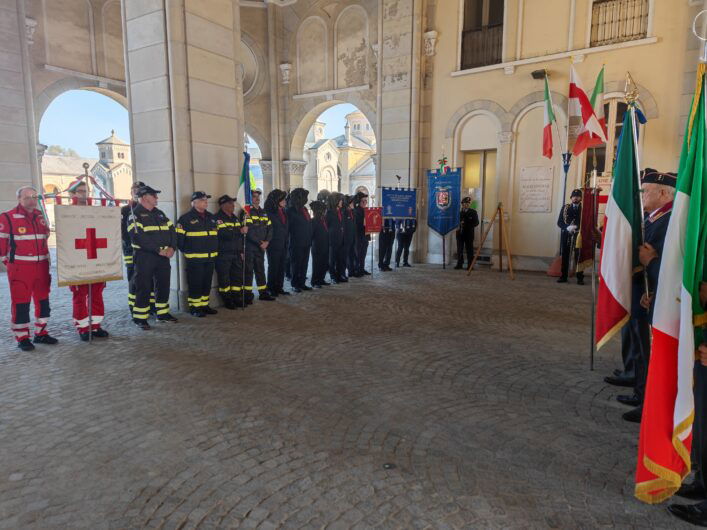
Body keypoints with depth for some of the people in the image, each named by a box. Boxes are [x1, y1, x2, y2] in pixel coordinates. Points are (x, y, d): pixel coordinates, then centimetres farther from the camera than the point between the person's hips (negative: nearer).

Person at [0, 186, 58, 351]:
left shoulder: (41, 217, 11)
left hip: (41, 266, 6)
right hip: (19, 268, -6)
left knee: (43, 301, 10)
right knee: (21, 303, 0)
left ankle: (41, 333, 22)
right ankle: (22, 338, 8)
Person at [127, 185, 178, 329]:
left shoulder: (159, 213, 17)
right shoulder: (135, 214, -6)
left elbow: (172, 230, 11)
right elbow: (138, 236, -19)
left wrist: (172, 247, -7)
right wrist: (158, 250, -20)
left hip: (163, 256, 7)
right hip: (144, 257, -7)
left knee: (163, 285, 12)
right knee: (144, 288, -2)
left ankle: (162, 313, 25)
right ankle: (139, 318, 7)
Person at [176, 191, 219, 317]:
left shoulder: (211, 217, 14)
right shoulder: (186, 218, -7)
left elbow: (217, 234, 23)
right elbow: (179, 236, -8)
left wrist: (215, 249, 17)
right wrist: (185, 250, -5)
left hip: (210, 257, 7)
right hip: (194, 258, -6)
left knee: (207, 283, 12)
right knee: (195, 283, -3)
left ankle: (204, 305, 22)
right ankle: (194, 307, 7)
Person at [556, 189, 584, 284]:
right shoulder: (565, 208, 9)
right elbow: (559, 222, 4)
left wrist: (577, 227, -17)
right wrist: (567, 228, -13)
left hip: (579, 236, -2)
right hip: (566, 235, 2)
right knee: (564, 256, 5)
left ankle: (580, 278, 5)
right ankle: (563, 276, 13)